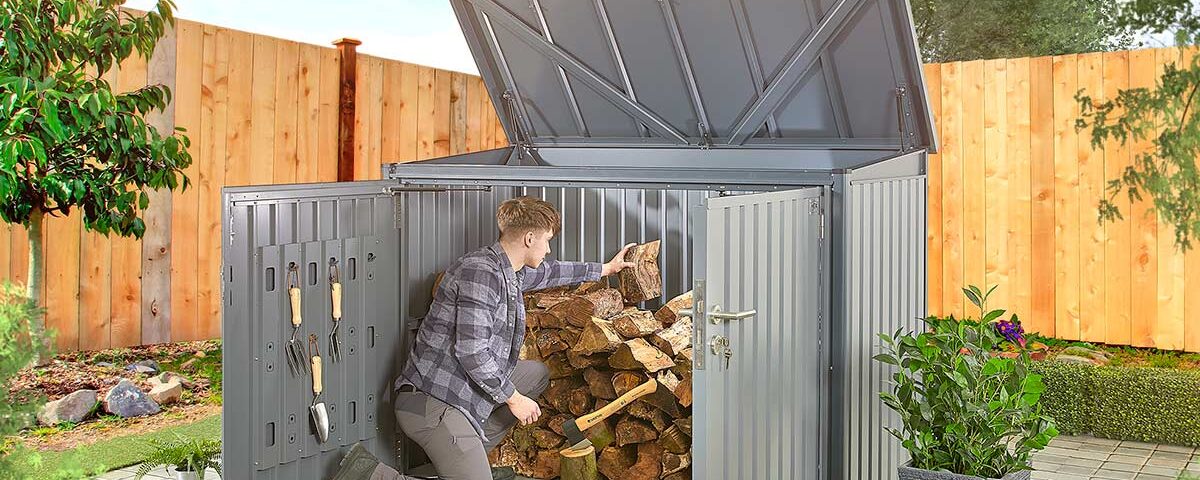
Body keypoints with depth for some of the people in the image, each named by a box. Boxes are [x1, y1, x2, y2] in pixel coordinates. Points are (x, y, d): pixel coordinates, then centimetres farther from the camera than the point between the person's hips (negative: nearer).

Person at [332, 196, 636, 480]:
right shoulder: (481, 272, -18)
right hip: (434, 404, -11)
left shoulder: (509, 272, 12)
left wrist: (606, 269, 43)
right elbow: (471, 351, -24)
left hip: (463, 391, 11)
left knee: (537, 374, 20)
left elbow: (548, 273, 35)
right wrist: (513, 398, -13)